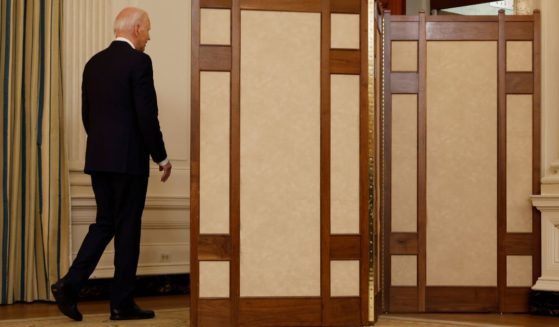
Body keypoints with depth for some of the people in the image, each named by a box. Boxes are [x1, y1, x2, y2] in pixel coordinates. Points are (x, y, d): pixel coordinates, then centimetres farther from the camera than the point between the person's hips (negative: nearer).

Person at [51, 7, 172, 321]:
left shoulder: (94, 63, 11)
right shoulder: (139, 62, -11)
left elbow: (87, 114, 15)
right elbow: (147, 115, -15)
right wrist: (161, 157, -5)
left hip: (98, 158, 7)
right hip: (129, 159, -7)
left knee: (105, 223, 15)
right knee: (128, 228, 2)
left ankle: (70, 284, 2)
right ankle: (122, 303, 8)